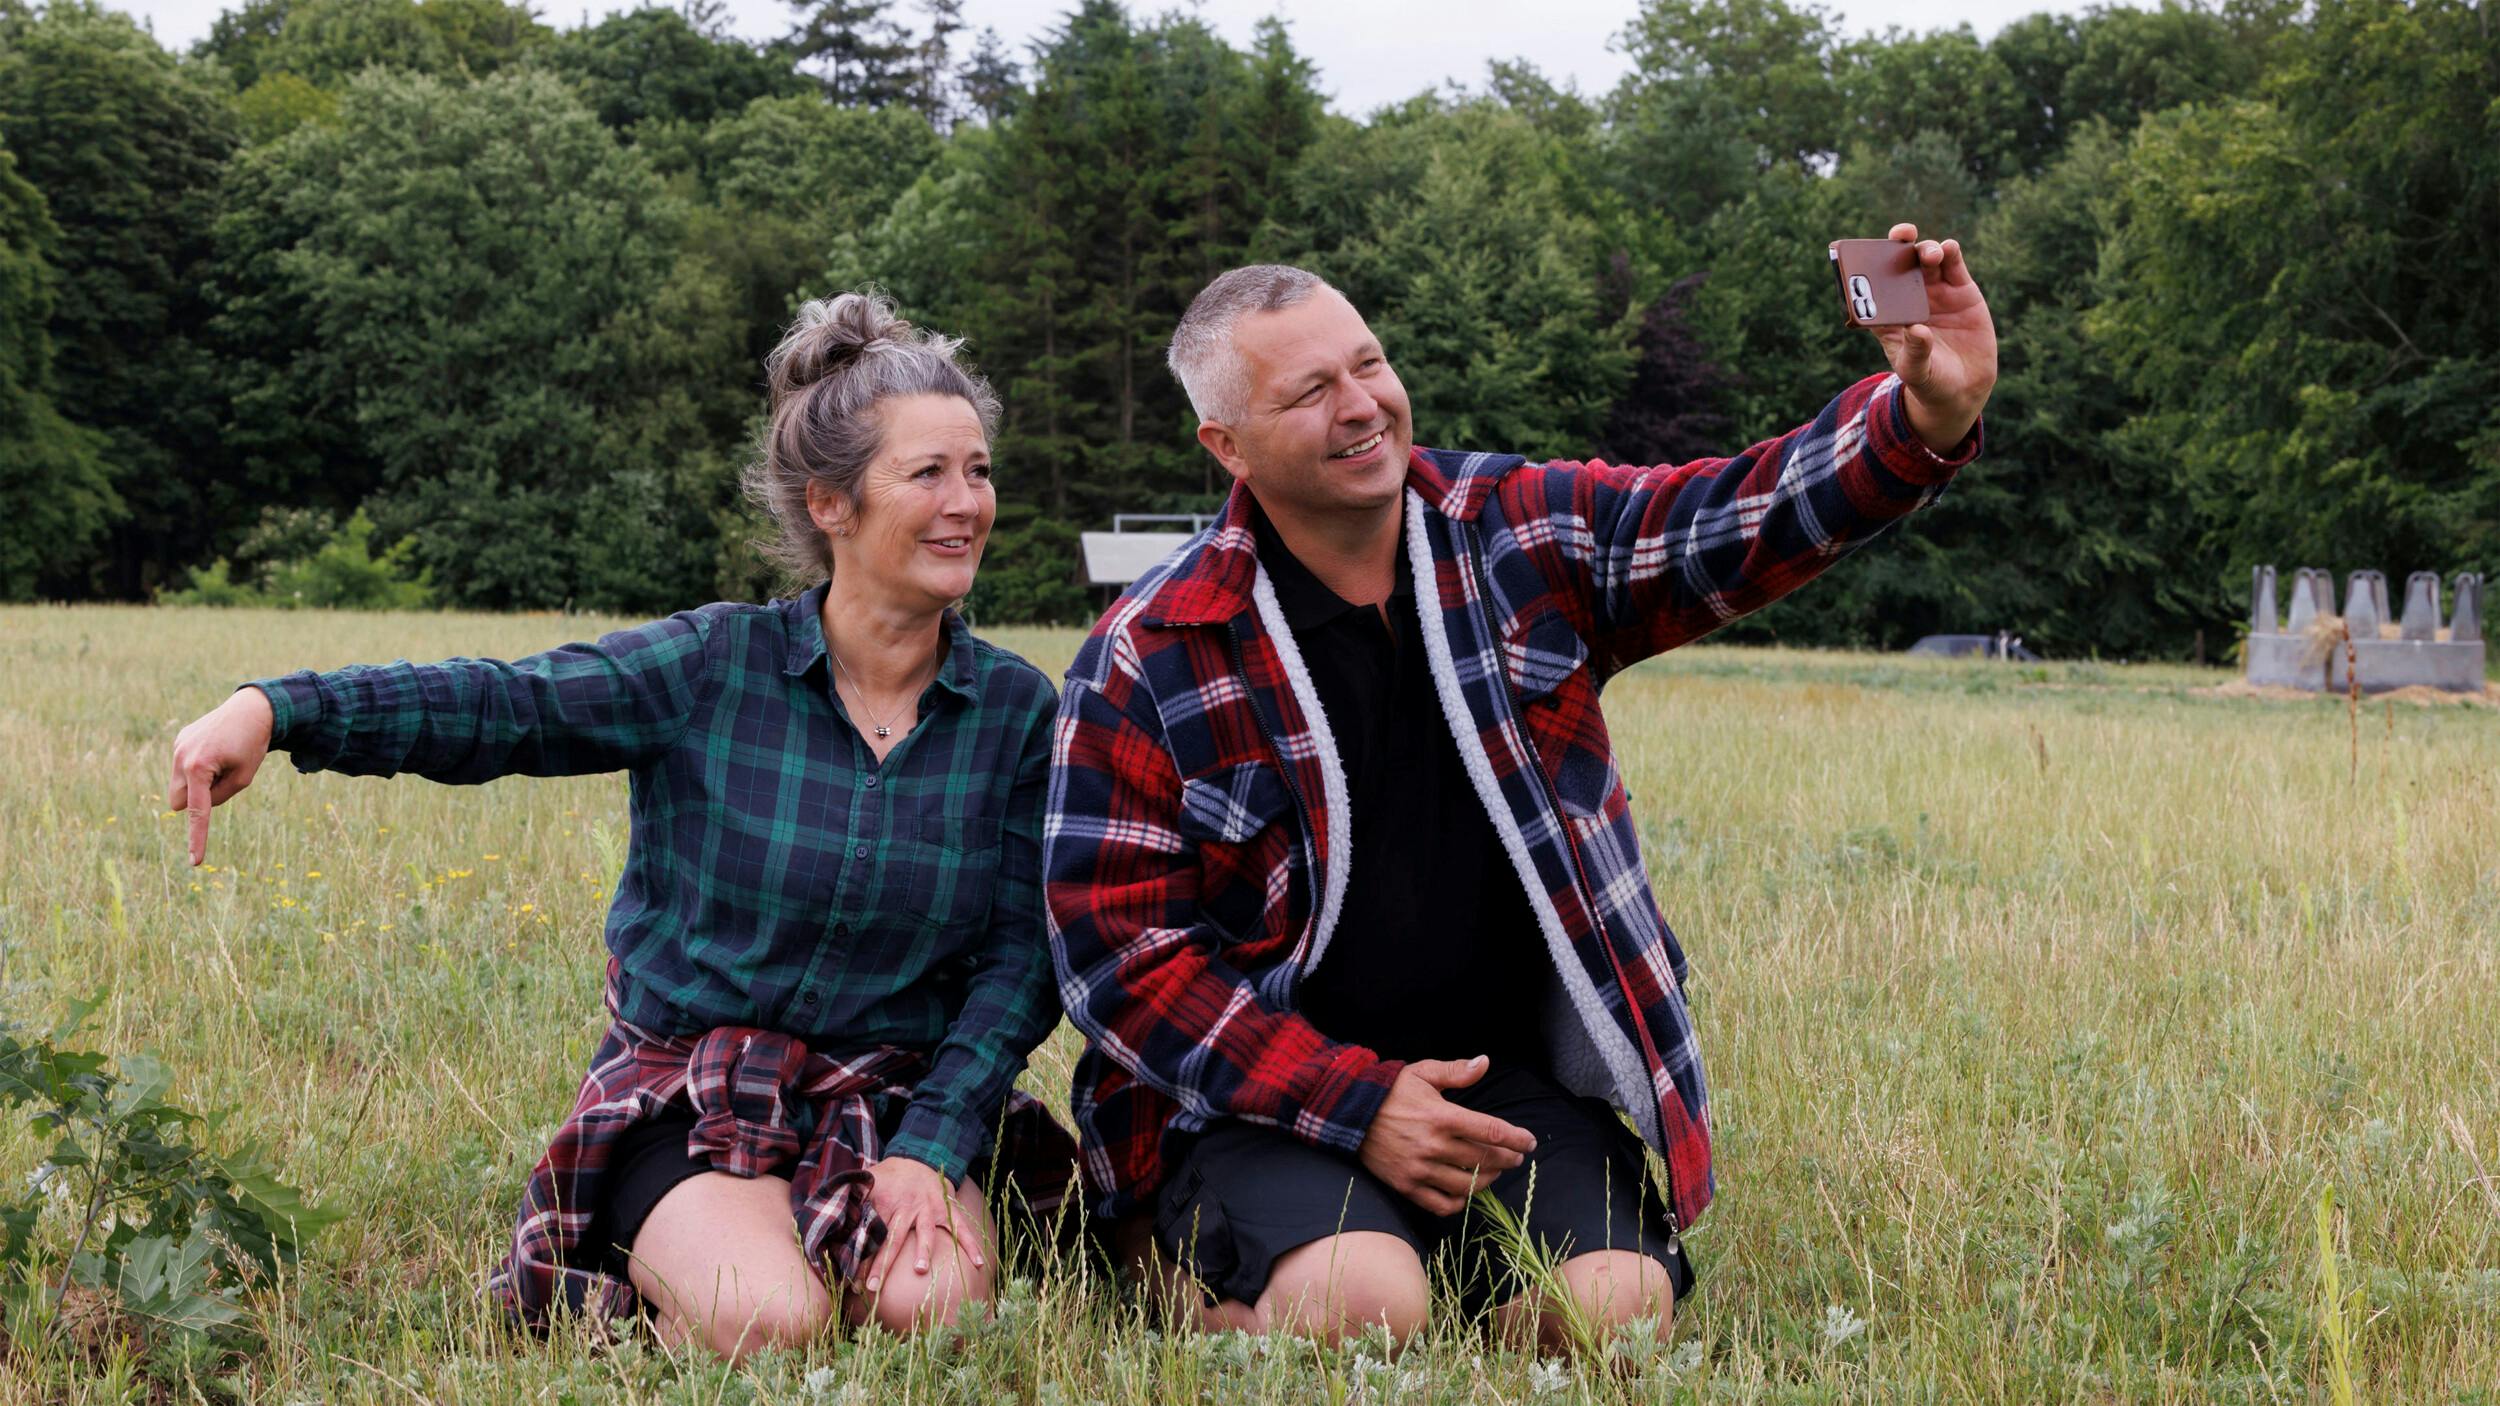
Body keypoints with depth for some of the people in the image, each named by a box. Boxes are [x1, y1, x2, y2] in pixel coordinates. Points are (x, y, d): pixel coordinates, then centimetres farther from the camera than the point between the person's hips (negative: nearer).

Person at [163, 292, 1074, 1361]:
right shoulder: (714, 666, -5)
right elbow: (496, 708, -15)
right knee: (768, 1323, -28)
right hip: (691, 1101, -2)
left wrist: (931, 1148, -14)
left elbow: (1020, 959, -1)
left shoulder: (1018, 710, 1)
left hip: (898, 1101, 2)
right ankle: (633, 1272, 5)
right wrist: (274, 709, -31)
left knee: (933, 1302, -28)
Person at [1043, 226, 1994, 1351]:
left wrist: (1930, 416, -28)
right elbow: (1115, 944, -8)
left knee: (1617, 1303, -22)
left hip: (1512, 1075, 3)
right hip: (1267, 1090, -3)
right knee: (1358, 1303, -30)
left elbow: (1750, 515, -6)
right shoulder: (1148, 658, -6)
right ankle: (1203, 1282, 5)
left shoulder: (1526, 535, 3)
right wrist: (1353, 1102, -16)